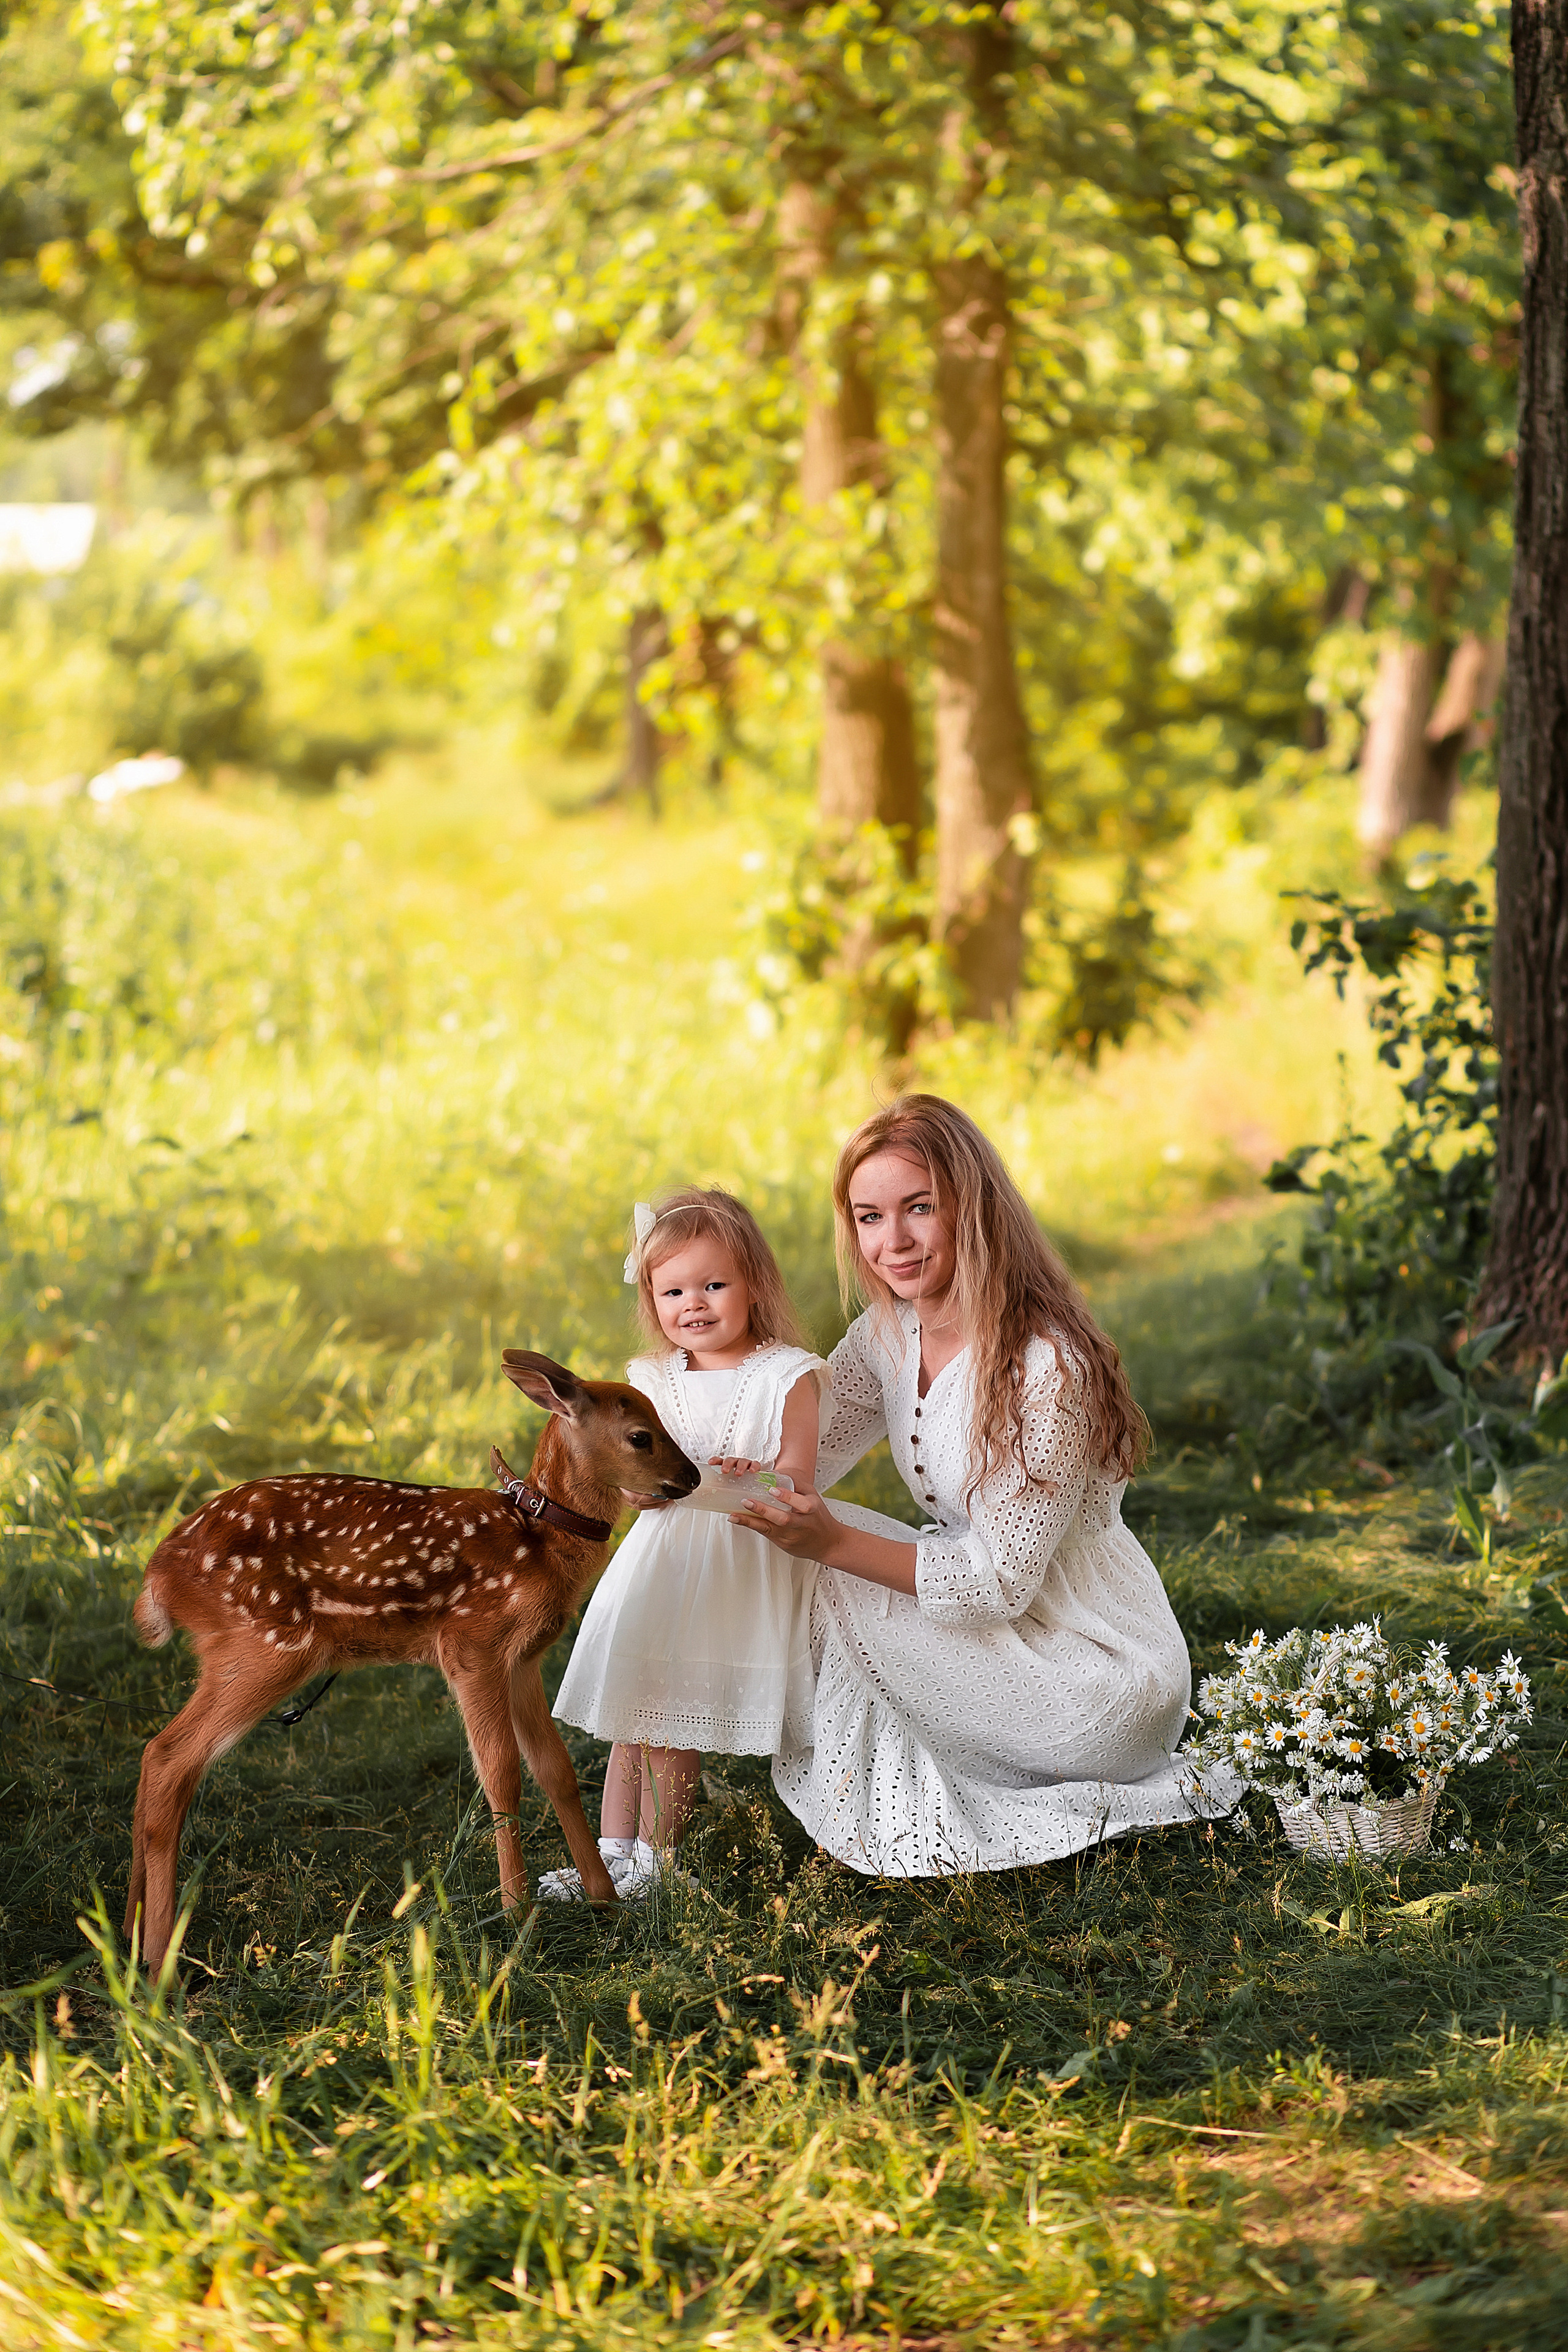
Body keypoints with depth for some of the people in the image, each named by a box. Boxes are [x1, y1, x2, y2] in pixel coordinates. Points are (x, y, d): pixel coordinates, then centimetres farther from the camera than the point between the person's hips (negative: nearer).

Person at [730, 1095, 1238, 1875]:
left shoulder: (1045, 1365, -25)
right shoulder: (889, 1336, 1)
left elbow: (1002, 1582, -25)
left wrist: (834, 1542, -33)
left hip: (1106, 1681, -9)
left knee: (838, 1582, -17)